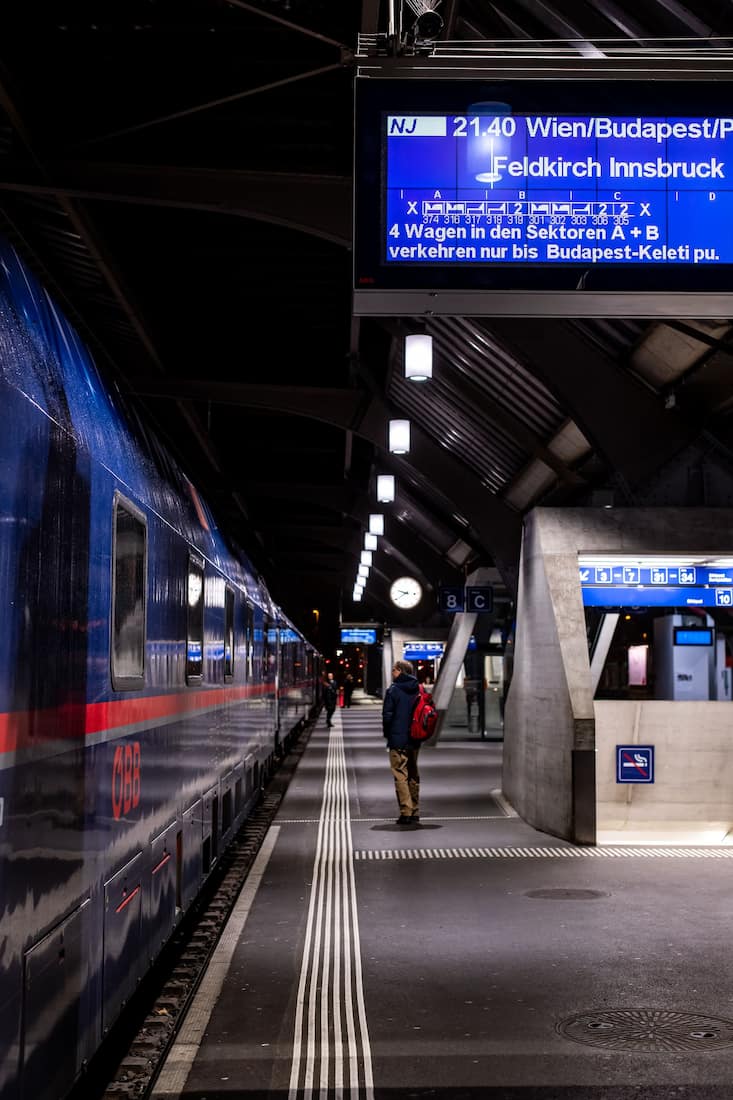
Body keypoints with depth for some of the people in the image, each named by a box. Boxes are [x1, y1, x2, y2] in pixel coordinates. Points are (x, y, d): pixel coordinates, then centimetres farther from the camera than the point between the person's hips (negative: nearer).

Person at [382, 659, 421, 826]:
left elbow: (387, 715, -11)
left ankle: (406, 813, -9)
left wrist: (387, 733, 3)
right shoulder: (418, 689, 7)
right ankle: (415, 813, 17)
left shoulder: (394, 690, -10)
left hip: (398, 740, -6)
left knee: (400, 776, -3)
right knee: (413, 776, 14)